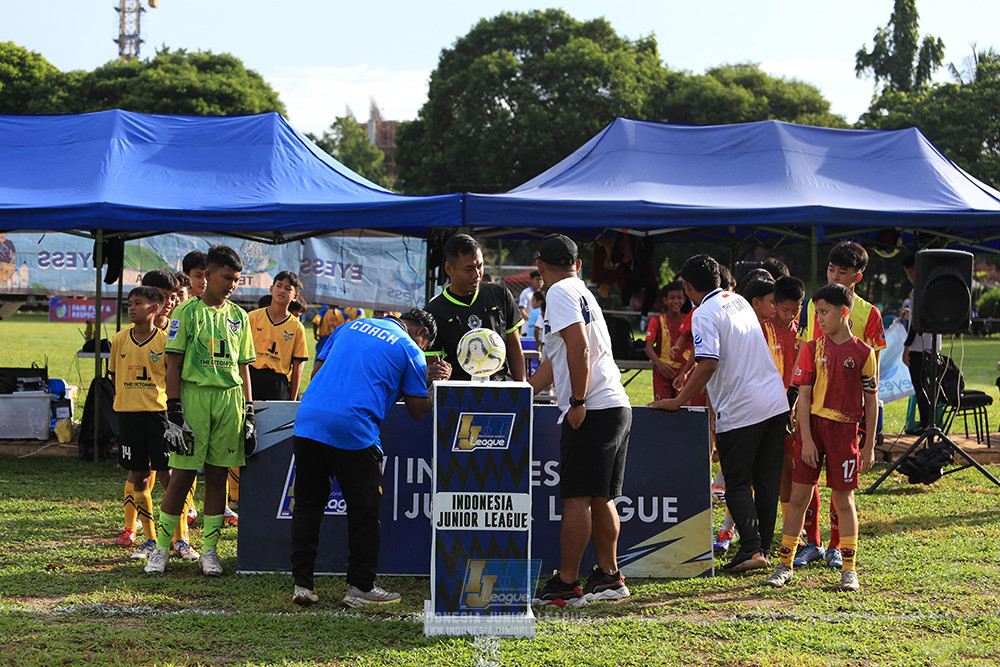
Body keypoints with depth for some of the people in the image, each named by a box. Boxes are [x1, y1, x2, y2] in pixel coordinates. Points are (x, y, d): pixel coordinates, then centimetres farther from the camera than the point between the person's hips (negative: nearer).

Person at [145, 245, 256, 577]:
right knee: (182, 475, -3)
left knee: (217, 475, 6)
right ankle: (161, 546, 7)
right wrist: (174, 413, -10)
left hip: (230, 399, 4)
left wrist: (248, 415, 11)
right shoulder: (188, 311, -1)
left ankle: (210, 549, 11)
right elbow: (173, 365, -3)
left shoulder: (238, 317, 13)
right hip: (193, 396, -4)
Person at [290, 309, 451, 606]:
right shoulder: (410, 350, 7)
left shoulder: (351, 326, 23)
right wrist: (437, 381, 27)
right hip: (354, 430, -5)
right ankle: (360, 588, 13)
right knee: (364, 512, 8)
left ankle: (302, 583, 12)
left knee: (307, 505, 13)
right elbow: (419, 411, 10)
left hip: (308, 421, 5)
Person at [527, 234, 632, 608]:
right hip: (618, 408, 9)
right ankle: (609, 577, 19)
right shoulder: (581, 293, 24)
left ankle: (566, 585, -4)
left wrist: (578, 402, -17)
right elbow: (555, 362, 28)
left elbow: (579, 347, -18)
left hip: (591, 411, -9)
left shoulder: (560, 293, -5)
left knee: (576, 499, -6)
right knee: (600, 499, 14)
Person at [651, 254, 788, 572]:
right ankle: (763, 547, 15)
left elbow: (709, 364, -24)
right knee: (767, 481, 11)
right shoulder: (739, 301, 14)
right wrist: (689, 382, 30)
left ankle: (751, 549, -10)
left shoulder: (705, 314, -12)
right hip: (775, 403, 7)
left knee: (737, 483, 1)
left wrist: (678, 401, -18)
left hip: (739, 411, -7)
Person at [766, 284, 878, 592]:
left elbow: (871, 402, 3)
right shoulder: (812, 349, 2)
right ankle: (785, 565, 10)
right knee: (799, 496, 1)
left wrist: (869, 446, 2)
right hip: (812, 426, 1)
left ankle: (849, 569, 12)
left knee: (843, 500, 4)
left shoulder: (863, 353, -1)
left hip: (845, 430, -1)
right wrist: (806, 439, -9)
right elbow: (804, 396, -1)